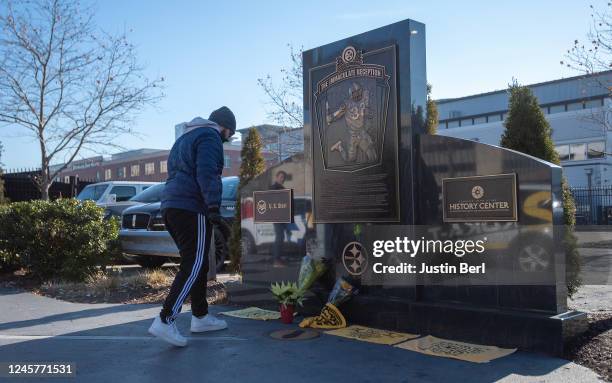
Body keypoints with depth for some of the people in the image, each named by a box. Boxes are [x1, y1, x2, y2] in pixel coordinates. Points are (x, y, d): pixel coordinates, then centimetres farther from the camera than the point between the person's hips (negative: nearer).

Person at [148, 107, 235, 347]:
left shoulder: (184, 138, 27)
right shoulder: (210, 136, -3)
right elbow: (206, 174, -19)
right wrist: (214, 210, -25)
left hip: (170, 207, 10)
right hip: (192, 208, -9)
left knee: (197, 263, 15)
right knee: (193, 266, -9)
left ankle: (200, 317, 21)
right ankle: (165, 321, -15)